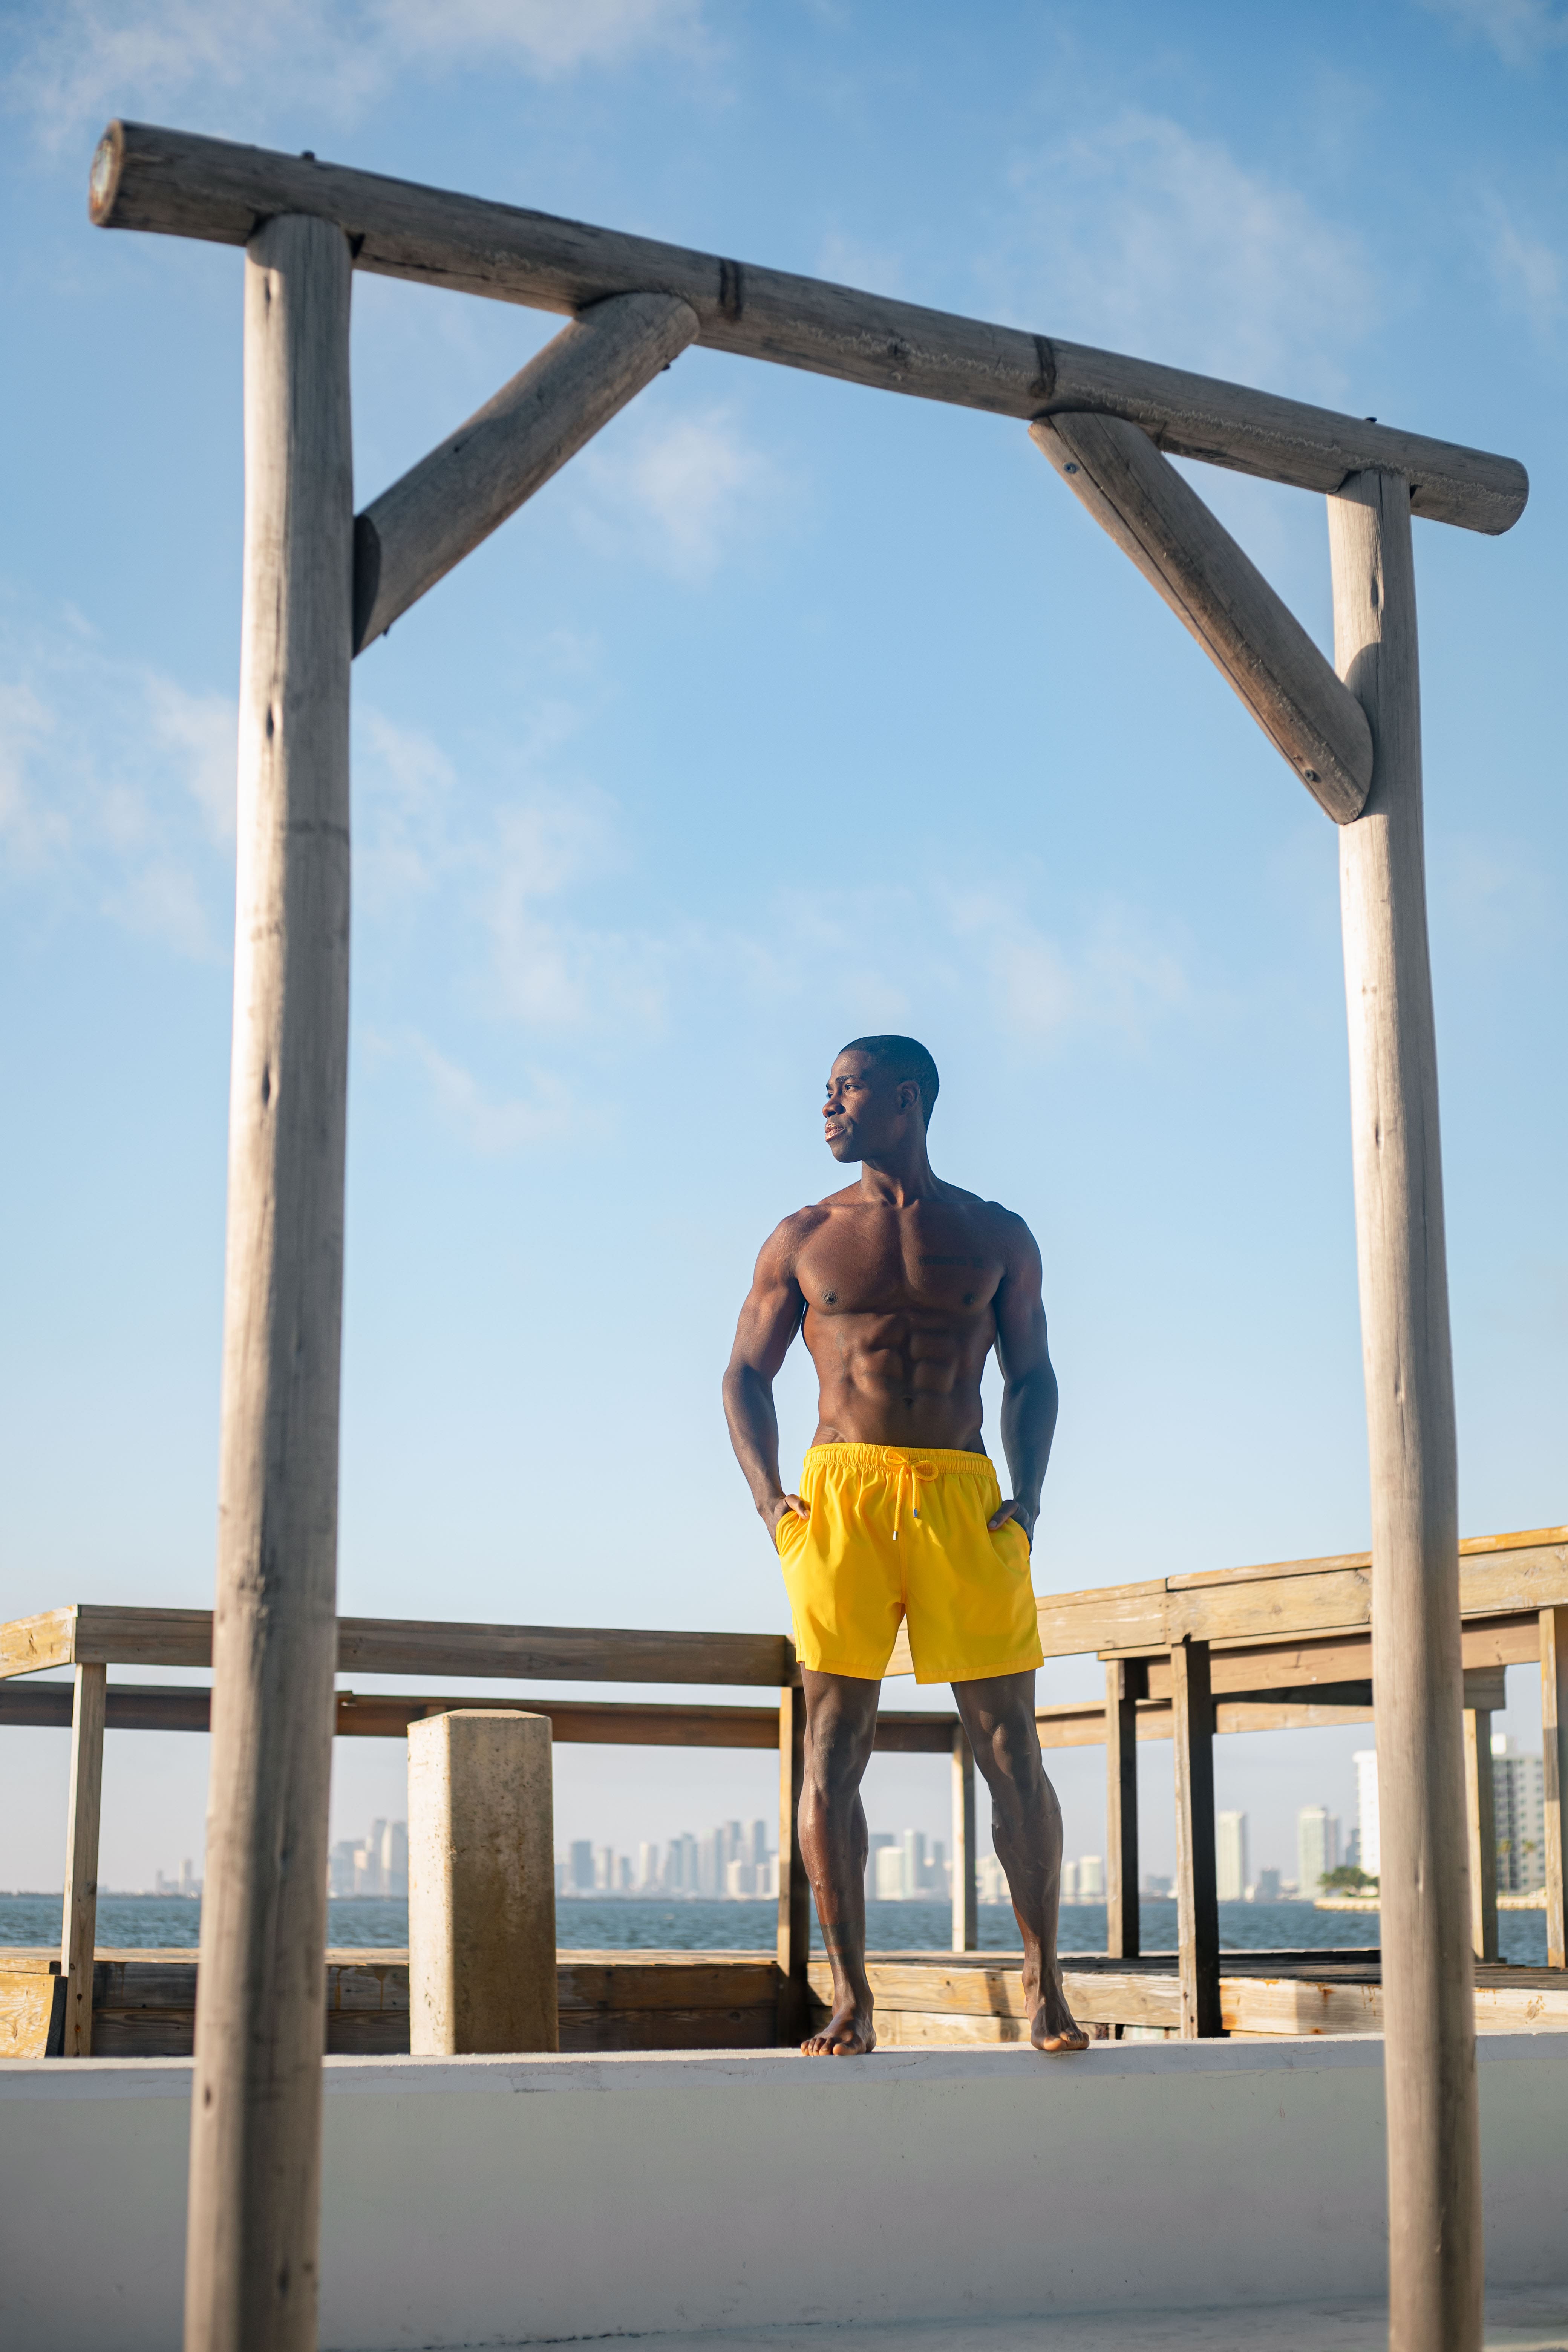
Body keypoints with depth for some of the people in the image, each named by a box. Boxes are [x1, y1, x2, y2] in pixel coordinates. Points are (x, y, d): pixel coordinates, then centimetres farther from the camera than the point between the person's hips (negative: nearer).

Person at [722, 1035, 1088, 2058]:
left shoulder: (996, 1236, 11)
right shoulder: (805, 1237, 12)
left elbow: (1033, 1377, 15)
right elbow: (748, 1373, 14)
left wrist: (1027, 1498, 0)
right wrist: (769, 1499, -1)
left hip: (962, 1498, 0)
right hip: (842, 1489, 0)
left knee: (1012, 1748, -2)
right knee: (833, 1749, -4)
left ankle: (1046, 1984, 11)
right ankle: (851, 2001, 2)